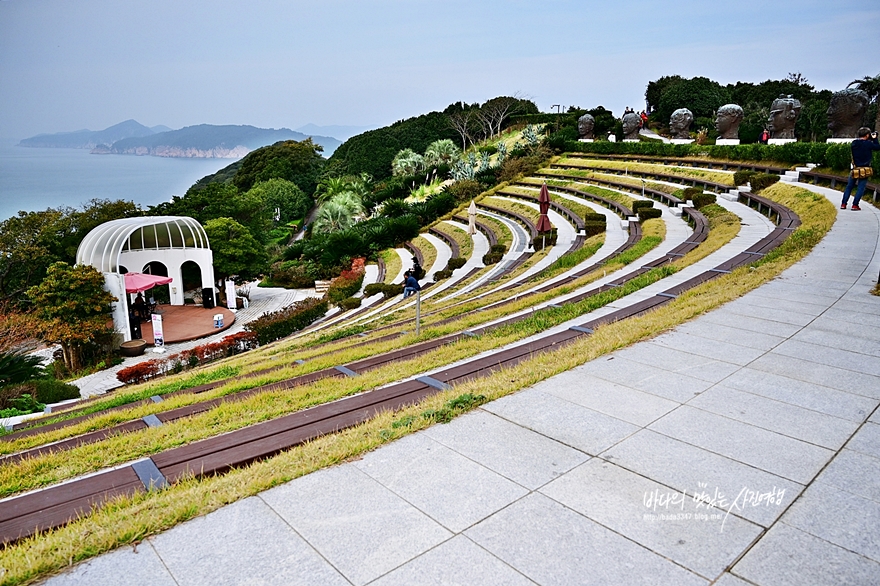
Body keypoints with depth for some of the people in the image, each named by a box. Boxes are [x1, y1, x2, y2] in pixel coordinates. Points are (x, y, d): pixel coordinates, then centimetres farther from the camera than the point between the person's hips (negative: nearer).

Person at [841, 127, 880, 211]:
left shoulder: (854, 143, 0)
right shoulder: (868, 143, -11)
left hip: (855, 169, 3)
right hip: (865, 169, -3)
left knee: (849, 186, 10)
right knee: (861, 188, 2)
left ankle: (843, 204, 7)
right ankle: (855, 205, -1)